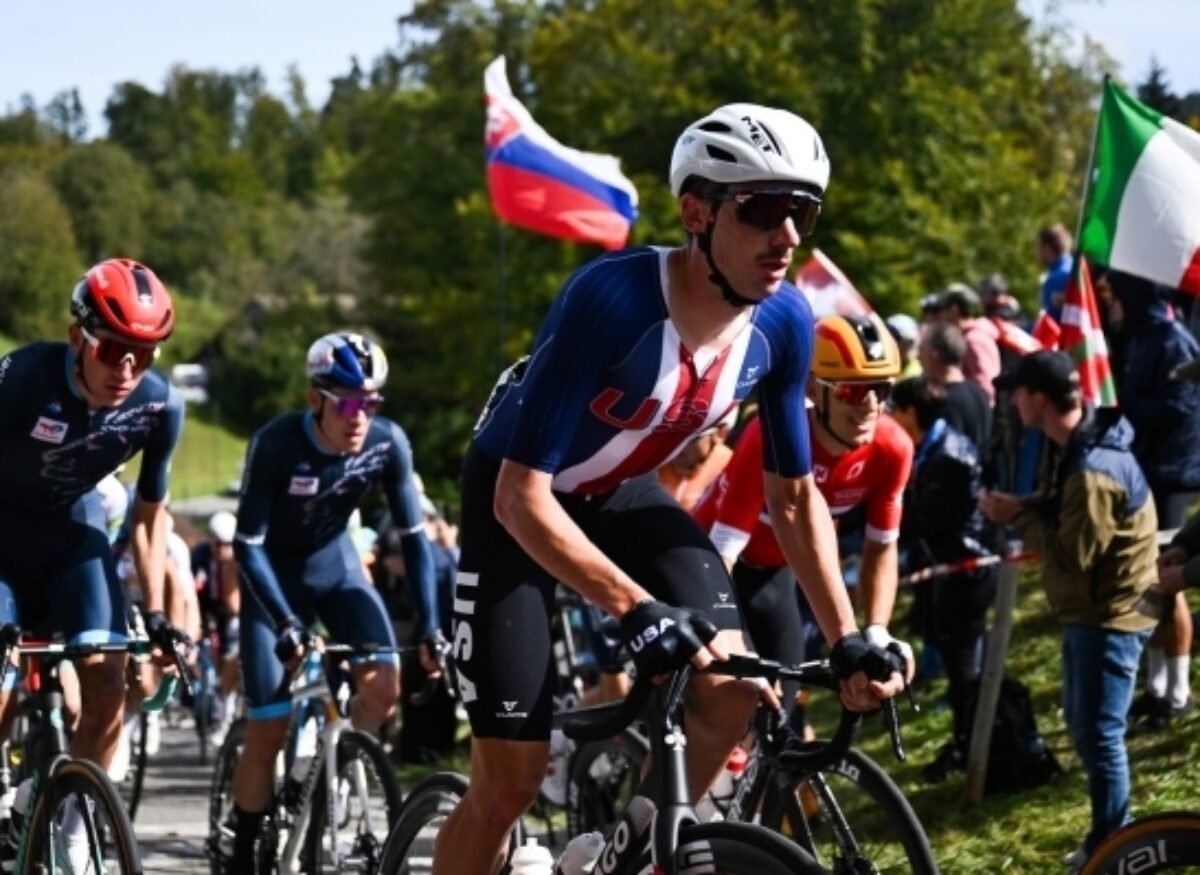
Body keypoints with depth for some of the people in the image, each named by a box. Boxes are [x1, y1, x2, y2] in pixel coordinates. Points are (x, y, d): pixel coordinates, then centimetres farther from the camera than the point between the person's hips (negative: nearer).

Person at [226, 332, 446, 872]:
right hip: (274, 572, -3)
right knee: (269, 729, -8)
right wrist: (285, 623, -37)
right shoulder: (277, 444, -30)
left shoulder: (388, 443, -21)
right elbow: (247, 544, -27)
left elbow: (414, 536, -13)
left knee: (384, 682, -20)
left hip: (335, 563, 3)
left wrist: (431, 626, -22)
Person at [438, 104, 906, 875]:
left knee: (734, 687, -18)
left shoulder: (784, 324, -18)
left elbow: (794, 495, -3)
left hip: (624, 496, 5)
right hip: (520, 501, -5)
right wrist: (638, 608, -48)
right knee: (511, 780, -10)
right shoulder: (613, 299, -36)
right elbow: (522, 496, -38)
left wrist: (847, 638, -11)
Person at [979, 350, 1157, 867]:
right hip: (1089, 610, 11)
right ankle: (1109, 838, 31)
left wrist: (1017, 518, -15)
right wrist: (1024, 508, -5)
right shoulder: (1076, 447, 5)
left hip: (1109, 616, -11)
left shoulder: (1095, 471, -28)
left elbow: (1072, 555, -26)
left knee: (1099, 733, -5)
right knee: (1081, 724, 19)